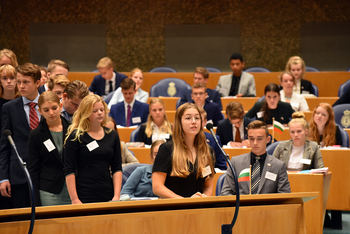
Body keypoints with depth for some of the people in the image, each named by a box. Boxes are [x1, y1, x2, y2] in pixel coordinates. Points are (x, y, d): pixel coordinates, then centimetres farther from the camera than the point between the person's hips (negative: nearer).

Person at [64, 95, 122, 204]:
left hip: (108, 197, 4)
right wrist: (74, 199, -11)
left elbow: (117, 169, 12)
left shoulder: (112, 135, 12)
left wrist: (117, 196, 0)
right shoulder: (75, 136, -1)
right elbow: (69, 171, -3)